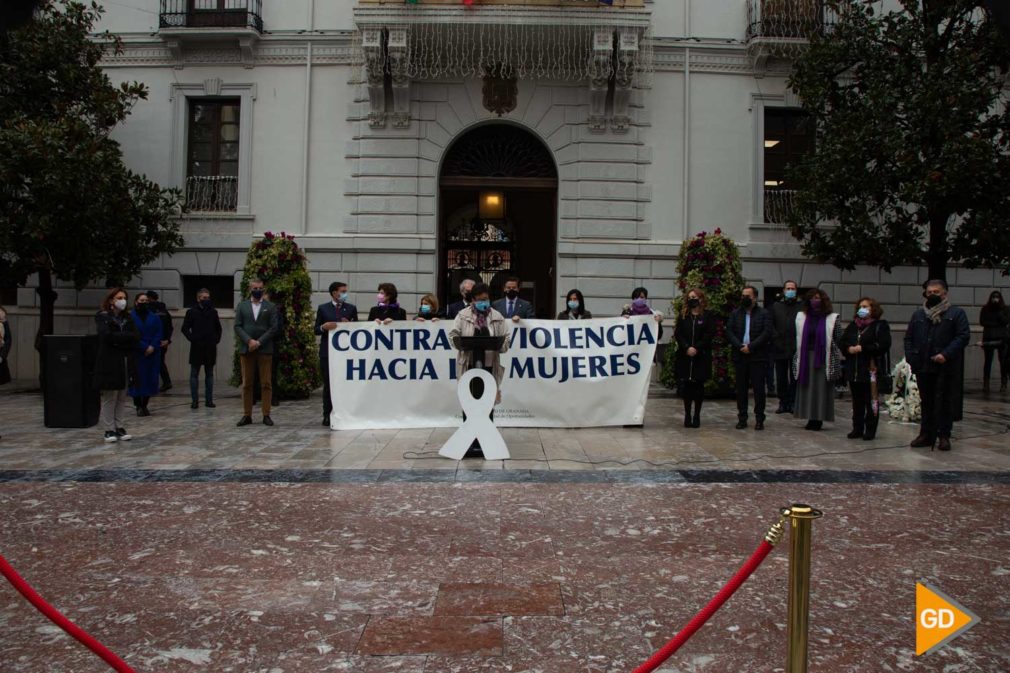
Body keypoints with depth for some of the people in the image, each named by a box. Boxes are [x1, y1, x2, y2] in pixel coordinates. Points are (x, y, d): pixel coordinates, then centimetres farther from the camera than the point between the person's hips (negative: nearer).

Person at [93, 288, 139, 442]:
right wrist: (126, 337, -11)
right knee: (109, 398, -2)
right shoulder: (102, 317, 0)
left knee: (122, 398, 7)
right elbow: (107, 336, -16)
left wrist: (118, 340, -9)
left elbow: (136, 337, 3)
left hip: (126, 363, 5)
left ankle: (119, 428, 12)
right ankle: (109, 430, 4)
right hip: (109, 363, -5)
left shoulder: (127, 318, 15)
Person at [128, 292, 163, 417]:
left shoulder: (154, 317, 8)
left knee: (150, 379, 3)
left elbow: (159, 333, 2)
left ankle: (145, 405, 12)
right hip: (137, 354, -3)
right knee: (138, 378, -2)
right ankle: (138, 406, 6)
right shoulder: (131, 317, -2)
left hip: (152, 354, 3)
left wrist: (152, 347, -12)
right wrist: (145, 347, -14)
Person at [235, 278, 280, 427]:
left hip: (265, 350, -1)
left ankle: (266, 415, 4)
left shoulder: (271, 307, 7)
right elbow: (237, 326, 4)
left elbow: (274, 328, -1)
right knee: (246, 384, 3)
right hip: (246, 349, 1)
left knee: (266, 384, -1)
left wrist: (259, 342, -11)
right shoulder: (242, 306, 11)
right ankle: (247, 415, 8)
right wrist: (249, 341, -11)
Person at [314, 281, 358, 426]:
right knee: (328, 384, 2)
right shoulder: (323, 308, 6)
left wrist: (350, 325, -13)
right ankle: (327, 415, 7)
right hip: (327, 351, 0)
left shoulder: (351, 308, 8)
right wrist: (323, 327, -15)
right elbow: (316, 330, 5)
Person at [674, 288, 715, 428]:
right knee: (686, 385, 1)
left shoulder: (707, 317, 1)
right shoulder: (683, 316, 8)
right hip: (684, 356, 2)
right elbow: (678, 334, 1)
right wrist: (687, 348, -13)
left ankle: (697, 415, 10)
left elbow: (709, 335, -6)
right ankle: (687, 415, 8)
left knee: (699, 386, 2)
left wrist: (696, 348, -15)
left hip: (701, 357, -2)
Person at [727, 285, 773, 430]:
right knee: (741, 388, 6)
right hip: (740, 356, 3)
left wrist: (751, 346, -15)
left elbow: (767, 333, -8)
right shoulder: (735, 313, 11)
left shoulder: (764, 314, 2)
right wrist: (740, 346, -12)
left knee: (759, 388, -1)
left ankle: (759, 419, 6)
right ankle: (742, 418, 12)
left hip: (758, 357, -3)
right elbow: (729, 332, 2)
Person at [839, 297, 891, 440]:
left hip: (871, 369, -5)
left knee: (872, 401, -1)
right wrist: (848, 349, -6)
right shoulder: (852, 325, 15)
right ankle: (857, 428, 17)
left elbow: (883, 345, -14)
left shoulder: (880, 326, -2)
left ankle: (870, 430, 6)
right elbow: (841, 342, 15)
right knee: (857, 401, 10)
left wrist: (862, 348, -16)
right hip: (854, 369, 5)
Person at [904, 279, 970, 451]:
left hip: (945, 368, -4)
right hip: (923, 367, 4)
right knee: (926, 402, 11)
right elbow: (909, 337, 14)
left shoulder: (956, 313, 1)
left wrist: (946, 354, -18)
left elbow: (964, 336, -8)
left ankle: (944, 435, 7)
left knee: (944, 402, 0)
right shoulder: (918, 314, 14)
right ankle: (926, 434, 18)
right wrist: (911, 357, 0)